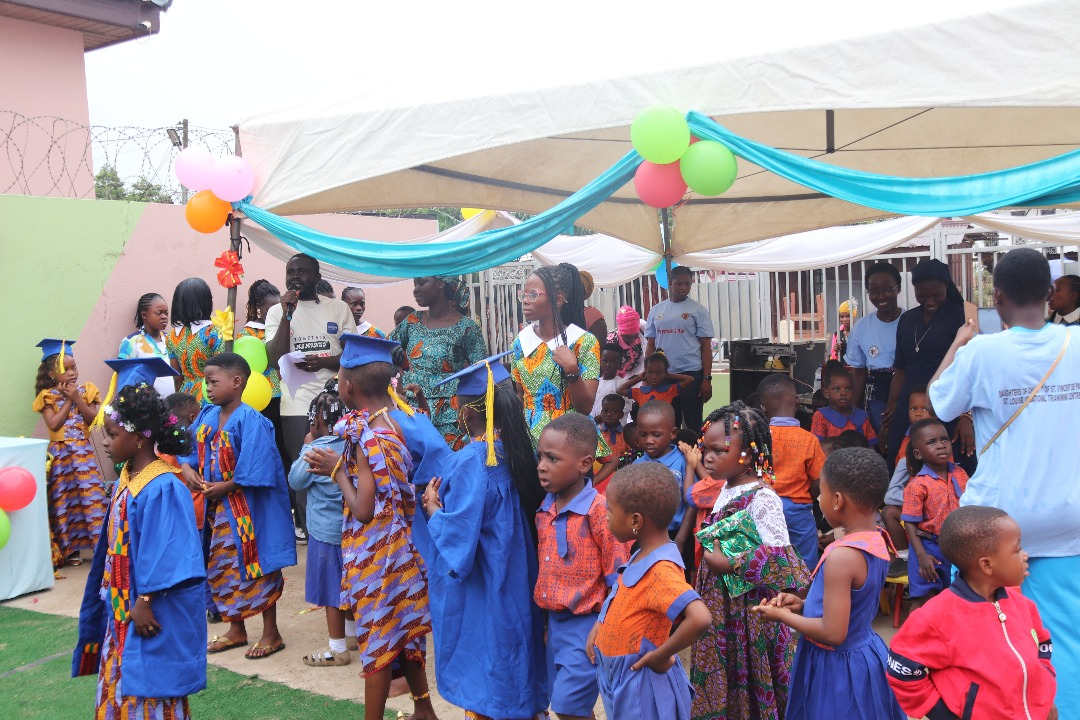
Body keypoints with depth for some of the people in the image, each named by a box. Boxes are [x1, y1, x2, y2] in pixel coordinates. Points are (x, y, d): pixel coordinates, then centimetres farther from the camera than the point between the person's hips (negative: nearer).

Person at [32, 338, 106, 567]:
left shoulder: (84, 391, 4)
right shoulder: (48, 397, 0)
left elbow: (93, 419, -5)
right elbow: (53, 424, -13)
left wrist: (77, 399, -13)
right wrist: (68, 400, -10)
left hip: (83, 451, 1)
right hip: (60, 453, -1)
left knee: (91, 494, -5)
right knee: (62, 499, 5)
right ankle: (67, 548, 15)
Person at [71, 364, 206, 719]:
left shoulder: (162, 488, -23)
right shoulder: (126, 480, 5)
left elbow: (164, 556, -24)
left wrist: (144, 603, -19)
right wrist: (115, 602, 16)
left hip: (151, 615, -9)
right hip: (122, 609, 9)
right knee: (118, 690, 19)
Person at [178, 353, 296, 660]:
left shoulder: (250, 421, -20)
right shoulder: (207, 415, 3)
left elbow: (253, 470, -23)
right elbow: (188, 445, 10)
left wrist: (224, 487, -19)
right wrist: (187, 468, -8)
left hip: (247, 510, -8)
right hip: (215, 507, 8)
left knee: (256, 567, 3)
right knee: (221, 568, 17)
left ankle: (271, 634, 17)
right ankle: (236, 630, 33)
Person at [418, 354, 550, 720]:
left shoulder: (470, 461, -23)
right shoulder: (517, 452, -1)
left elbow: (457, 537, -24)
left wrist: (433, 510, -8)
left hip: (479, 595, -7)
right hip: (517, 589, 7)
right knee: (517, 671, 20)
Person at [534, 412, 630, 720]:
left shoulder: (599, 510, -19)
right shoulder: (545, 509, 3)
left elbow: (617, 579, -14)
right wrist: (548, 620, 15)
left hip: (585, 624, -7)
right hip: (555, 621, 7)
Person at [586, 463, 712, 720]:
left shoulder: (660, 570, -26)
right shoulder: (642, 557, 2)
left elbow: (700, 618, -40)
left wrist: (661, 656, -27)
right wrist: (600, 624, 4)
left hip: (642, 687, -9)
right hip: (620, 679, 9)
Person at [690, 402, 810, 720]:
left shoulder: (762, 499, -20)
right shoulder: (726, 490, 6)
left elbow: (780, 558, -23)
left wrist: (728, 564, -20)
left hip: (749, 610, -8)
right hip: (720, 606, 8)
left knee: (750, 686, 6)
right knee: (719, 680, 17)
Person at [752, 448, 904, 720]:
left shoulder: (842, 556, -28)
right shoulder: (877, 540, -1)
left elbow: (833, 633, -27)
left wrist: (782, 616, -14)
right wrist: (803, 604, 5)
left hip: (837, 668, -9)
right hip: (866, 656, 9)